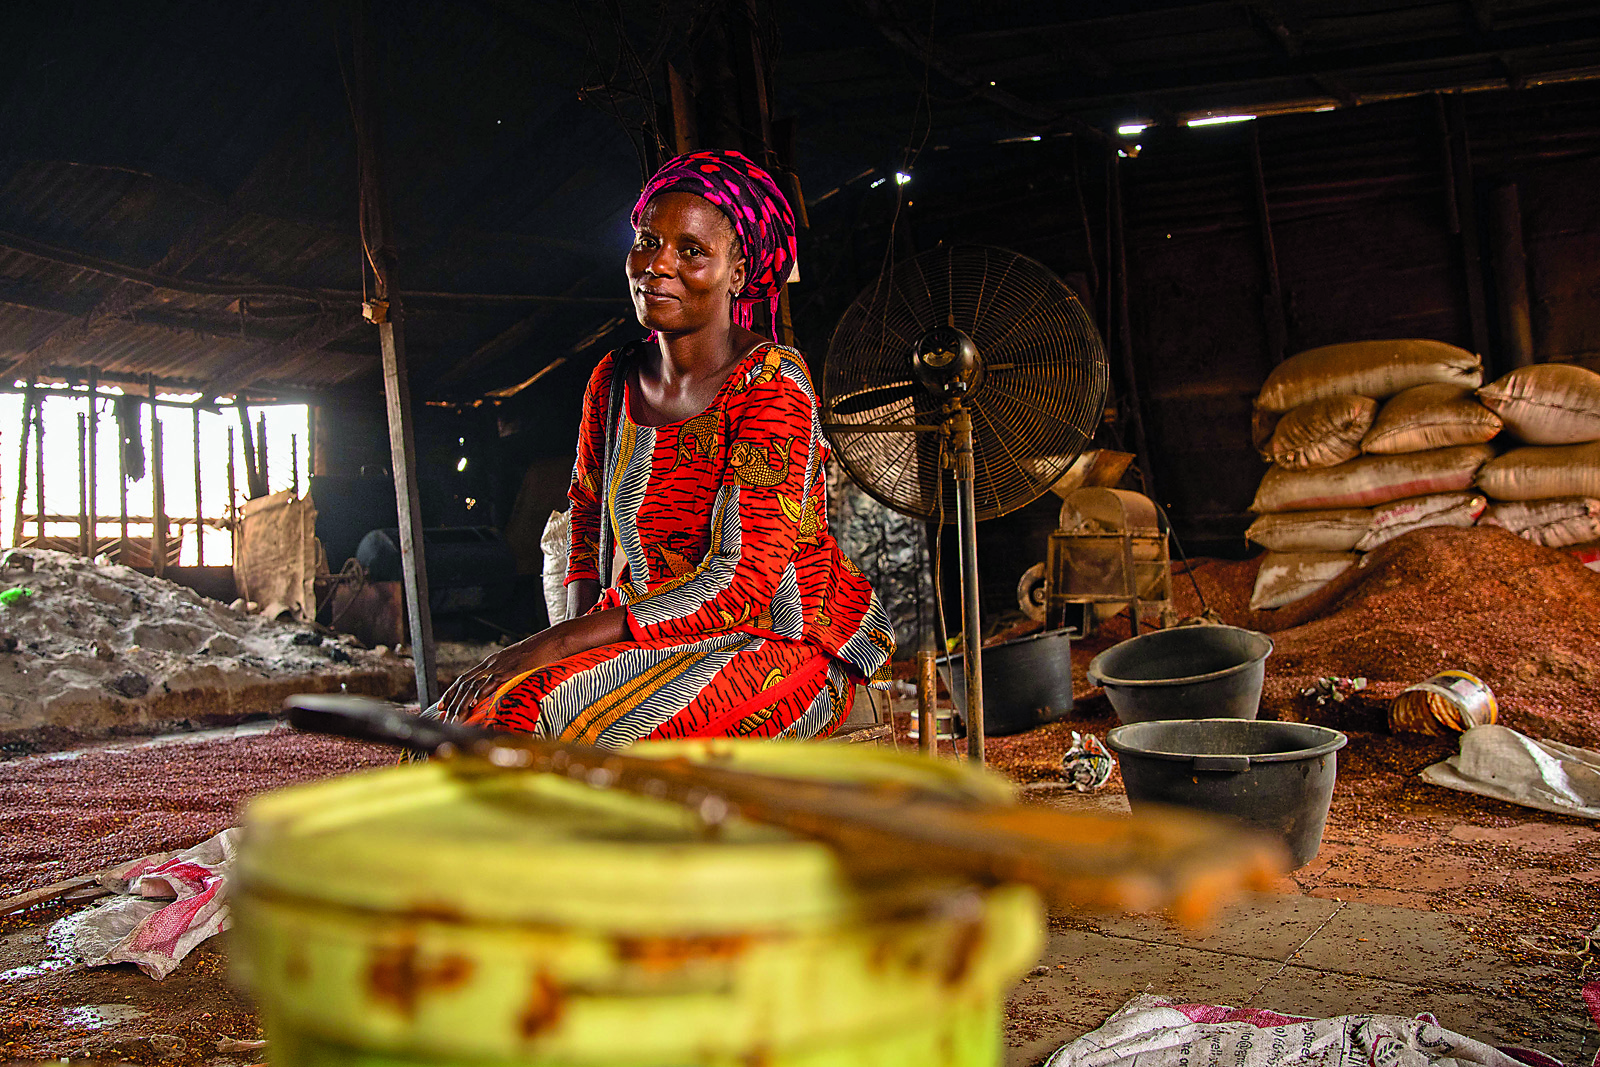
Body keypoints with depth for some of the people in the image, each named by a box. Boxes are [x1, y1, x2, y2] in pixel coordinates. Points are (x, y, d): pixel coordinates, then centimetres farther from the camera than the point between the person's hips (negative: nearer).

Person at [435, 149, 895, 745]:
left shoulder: (773, 384, -15)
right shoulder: (612, 382, 5)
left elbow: (741, 584, -22)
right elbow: (588, 515, 22)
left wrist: (555, 644, -23)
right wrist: (576, 627, 2)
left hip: (785, 648, -6)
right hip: (654, 640, 6)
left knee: (561, 711, -29)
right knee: (474, 714, -18)